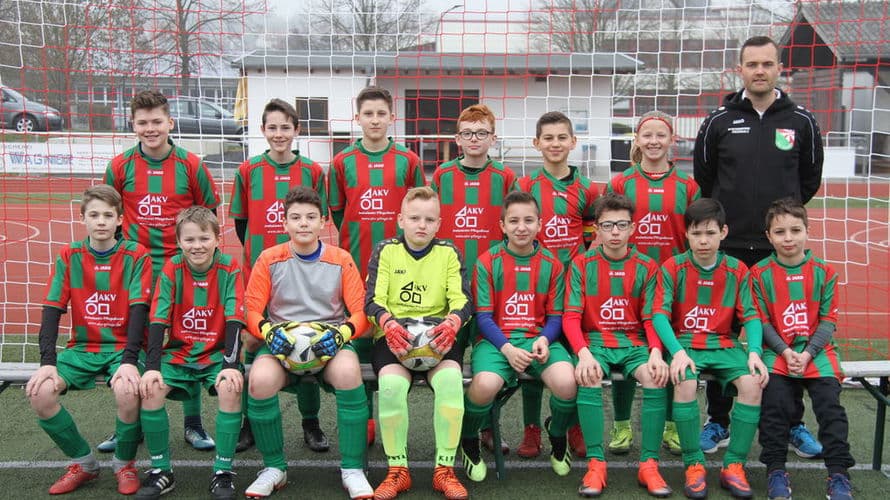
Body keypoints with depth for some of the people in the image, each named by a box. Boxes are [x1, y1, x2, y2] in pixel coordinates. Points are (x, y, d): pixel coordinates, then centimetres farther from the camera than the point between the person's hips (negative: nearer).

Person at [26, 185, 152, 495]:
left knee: (127, 391, -34)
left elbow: (139, 310, -12)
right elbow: (52, 311, -2)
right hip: (82, 348, 3)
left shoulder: (136, 256, -4)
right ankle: (83, 463, 1)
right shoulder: (68, 256, 4)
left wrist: (129, 361, -25)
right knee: (39, 393, -23)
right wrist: (47, 362, -15)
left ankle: (125, 464, -3)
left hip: (124, 346, -3)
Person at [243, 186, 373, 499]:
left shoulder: (341, 260, 5)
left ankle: (352, 470, -17)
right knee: (260, 379, -33)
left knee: (348, 373, -36)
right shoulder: (269, 259, 5)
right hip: (282, 344, 1)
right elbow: (251, 310, 4)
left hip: (330, 344, 0)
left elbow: (360, 312, 3)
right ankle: (274, 468, -8)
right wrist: (268, 330, -18)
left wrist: (342, 332, -18)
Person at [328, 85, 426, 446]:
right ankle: (364, 419, 15)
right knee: (359, 339, 5)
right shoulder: (342, 163, 6)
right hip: (356, 267, 1)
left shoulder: (408, 161, 5)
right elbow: (337, 212, 12)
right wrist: (355, 243, 6)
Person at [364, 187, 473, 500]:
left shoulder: (448, 253, 9)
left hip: (437, 337, 1)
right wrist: (389, 325, -24)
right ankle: (397, 471, -14)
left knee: (451, 379, -31)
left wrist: (452, 323, -24)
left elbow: (462, 300, 0)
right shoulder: (385, 251, 7)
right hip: (393, 335, -1)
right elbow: (373, 300, -1)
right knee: (391, 384, -32)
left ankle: (444, 470, -16)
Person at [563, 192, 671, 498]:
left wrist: (656, 352, -19)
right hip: (594, 340, -1)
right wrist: (583, 353, -23)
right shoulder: (581, 265, 1)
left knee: (657, 379, -29)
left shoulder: (646, 268, 5)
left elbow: (651, 319, 2)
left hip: (634, 342, 1)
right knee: (588, 380, -33)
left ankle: (649, 464, -17)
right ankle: (595, 463, -22)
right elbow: (571, 318, -5)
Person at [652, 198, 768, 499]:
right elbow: (660, 314, -9)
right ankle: (693, 464, -16)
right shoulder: (672, 268, -2)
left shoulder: (737, 270, 5)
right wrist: (677, 351, -25)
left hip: (724, 344, 2)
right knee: (684, 382, -34)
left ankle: (734, 466, -11)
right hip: (684, 342, -2)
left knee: (752, 383, -26)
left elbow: (750, 315, 1)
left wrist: (754, 352, -18)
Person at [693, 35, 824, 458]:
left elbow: (811, 178, 14)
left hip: (781, 247, 1)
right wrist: (728, 214, 9)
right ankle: (718, 423, 17)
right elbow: (703, 177, 11)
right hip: (729, 245, 0)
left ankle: (793, 424, 19)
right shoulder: (719, 121, 2)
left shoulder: (801, 121, 4)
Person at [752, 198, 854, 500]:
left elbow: (828, 321, 3)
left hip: (817, 350, 1)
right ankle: (775, 470, -9)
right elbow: (761, 321, 0)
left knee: (830, 403, -16)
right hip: (777, 351, -1)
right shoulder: (760, 274, 3)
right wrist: (785, 352, -13)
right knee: (774, 399, -21)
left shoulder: (823, 272, 5)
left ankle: (839, 473, -6)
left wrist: (807, 354, -10)